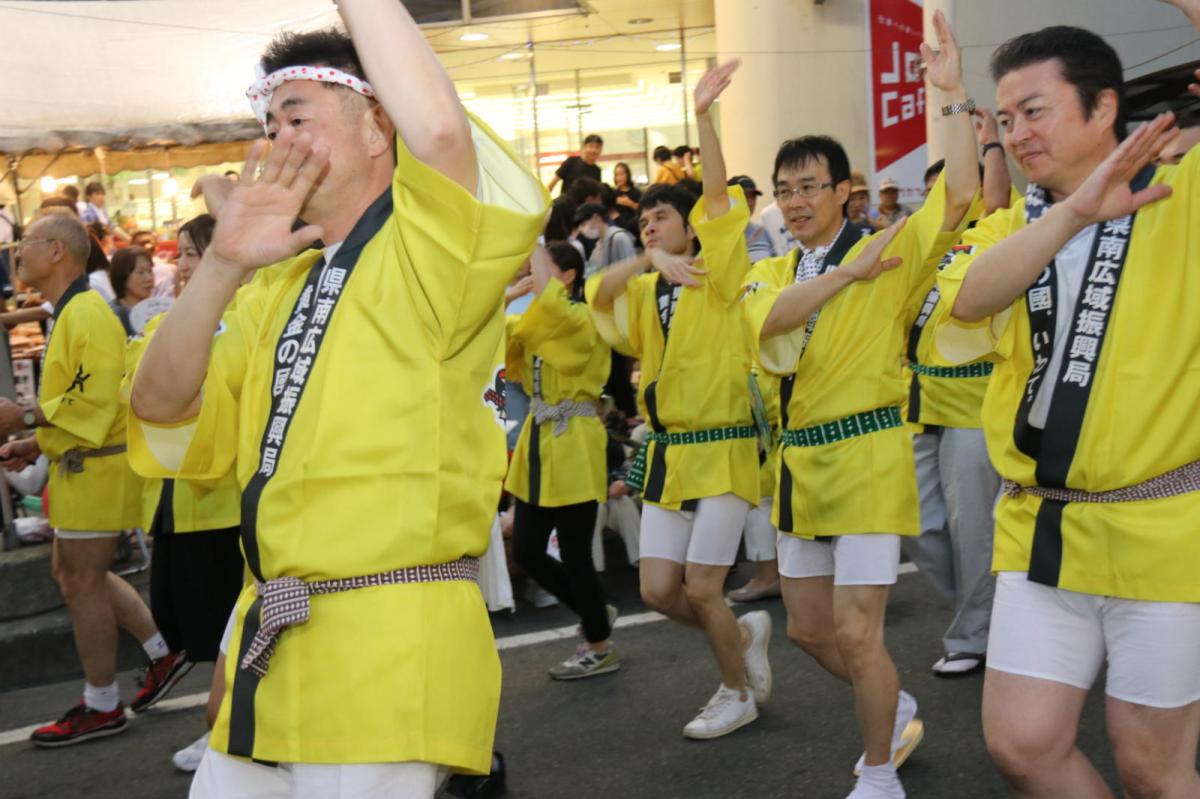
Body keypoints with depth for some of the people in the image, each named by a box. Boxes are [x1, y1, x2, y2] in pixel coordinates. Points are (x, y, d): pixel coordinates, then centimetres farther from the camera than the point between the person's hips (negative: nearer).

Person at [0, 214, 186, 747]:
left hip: (96, 467, -10)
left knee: (83, 581, -2)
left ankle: (101, 707, 11)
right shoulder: (70, 313, 16)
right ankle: (164, 653, 25)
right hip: (80, 464, 10)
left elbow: (95, 398, -26)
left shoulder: (86, 314, -17)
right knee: (71, 571, 18)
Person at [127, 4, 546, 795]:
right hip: (272, 645, 8)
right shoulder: (279, 284, 17)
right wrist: (222, 265, -7)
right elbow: (161, 415, 7)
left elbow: (441, 130, -29)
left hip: (390, 647, -8)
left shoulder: (427, 251, -6)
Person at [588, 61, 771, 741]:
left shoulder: (716, 277, -5)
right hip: (667, 453, 6)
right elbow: (600, 294, -12)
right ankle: (745, 635, 32)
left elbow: (718, 194, -18)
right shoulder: (644, 292, 9)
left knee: (701, 588, -3)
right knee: (659, 590, 5)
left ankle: (738, 693, 20)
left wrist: (704, 115, -28)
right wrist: (649, 260, -28)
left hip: (723, 448, -6)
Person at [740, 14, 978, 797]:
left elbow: (960, 193, -20)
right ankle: (898, 710, 41)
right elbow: (770, 320, -15)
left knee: (855, 631, -8)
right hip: (802, 461, 6)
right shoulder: (769, 272, 8)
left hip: (869, 457, -6)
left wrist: (955, 95, -22)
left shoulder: (888, 252, -5)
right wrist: (851, 270, -20)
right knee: (810, 628, 15)